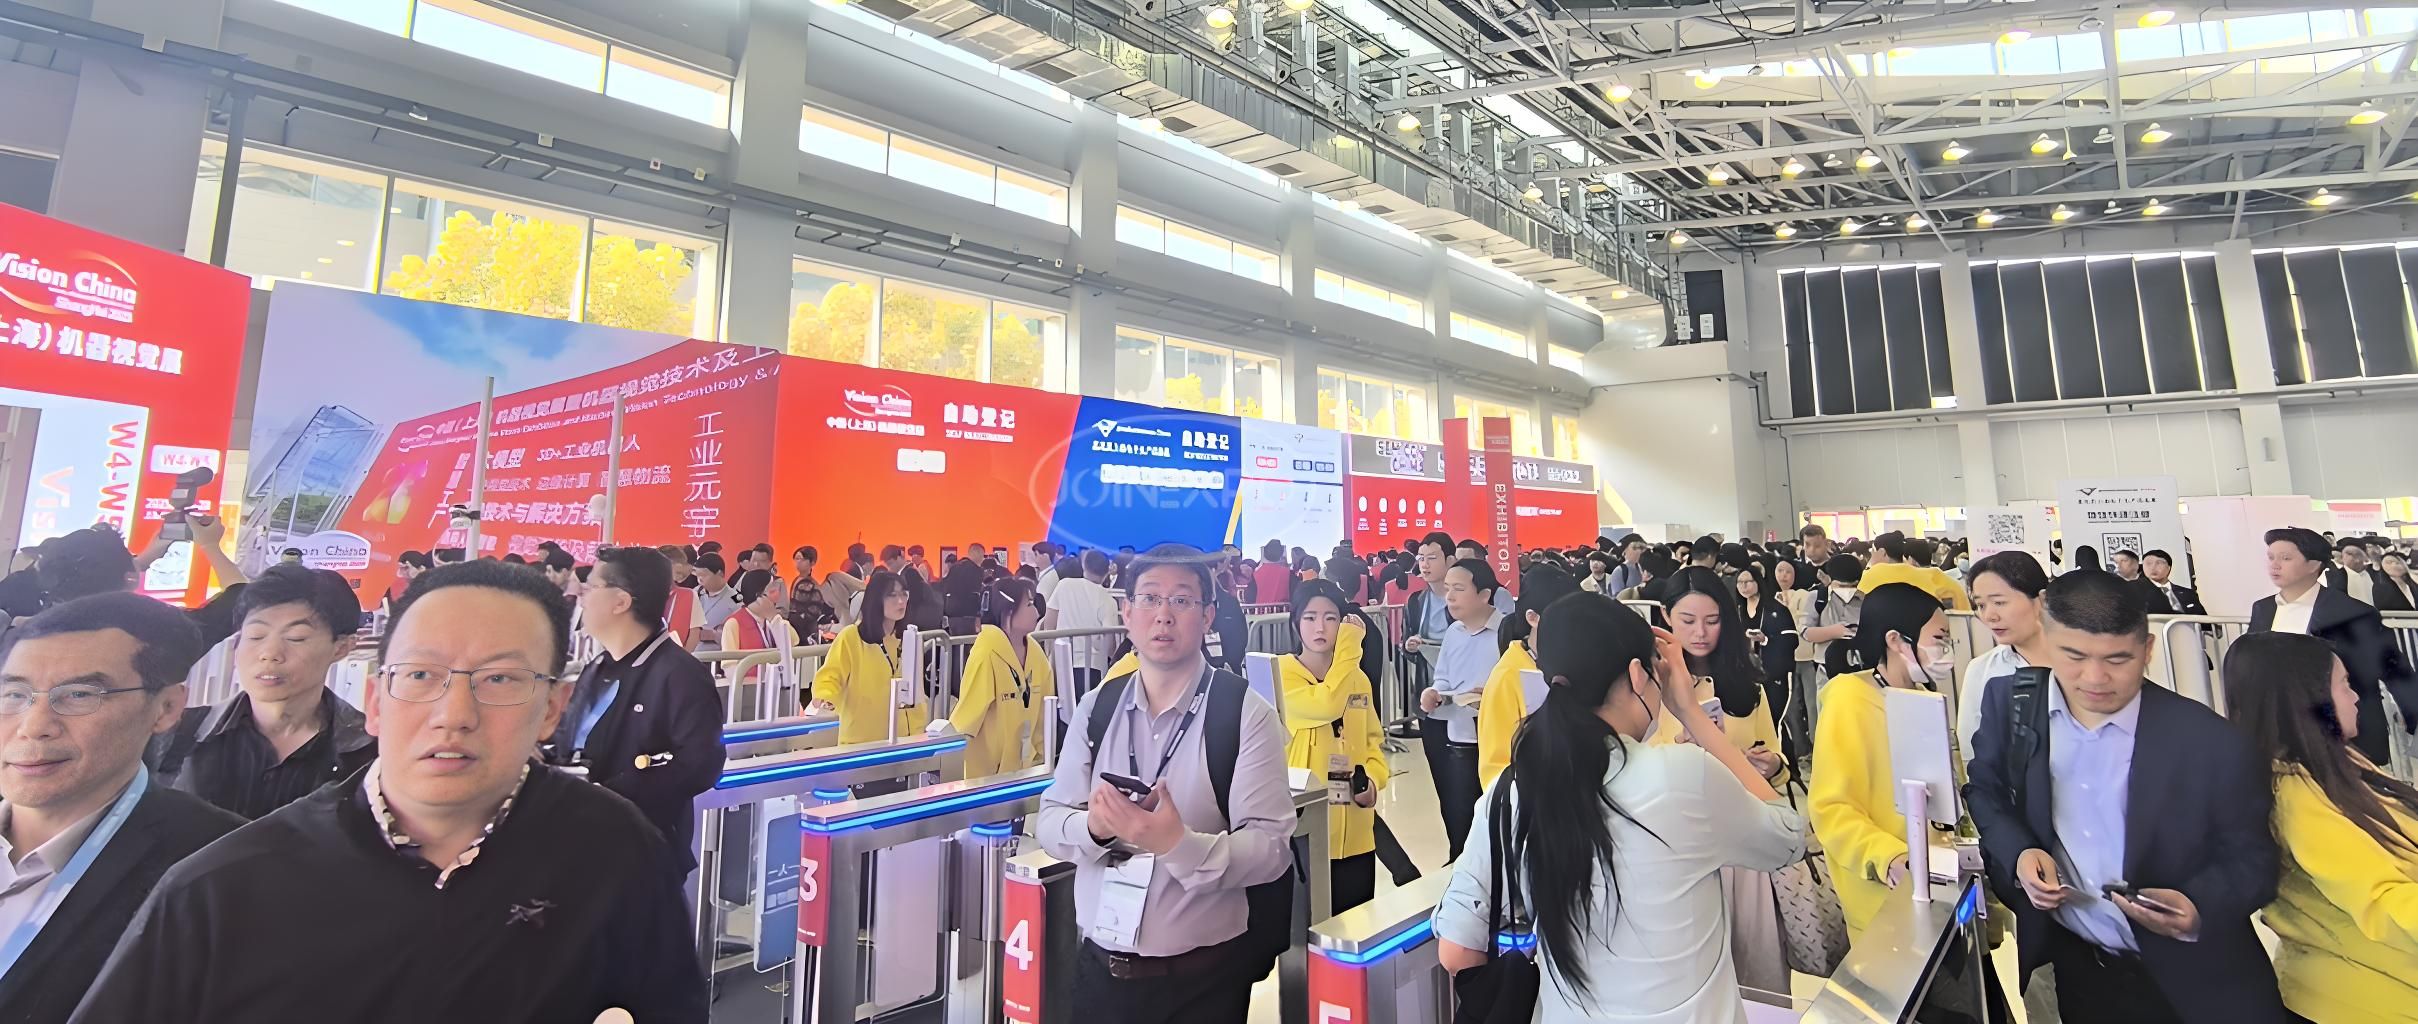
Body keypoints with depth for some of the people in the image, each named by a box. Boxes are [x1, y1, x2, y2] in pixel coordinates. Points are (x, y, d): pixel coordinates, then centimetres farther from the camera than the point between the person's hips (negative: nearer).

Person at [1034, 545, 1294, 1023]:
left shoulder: (1246, 714, -14)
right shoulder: (1097, 706, -1)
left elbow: (1271, 848, -17)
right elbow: (1049, 819, 1)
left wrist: (1178, 843, -31)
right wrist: (1093, 826, -20)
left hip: (1201, 978, -3)